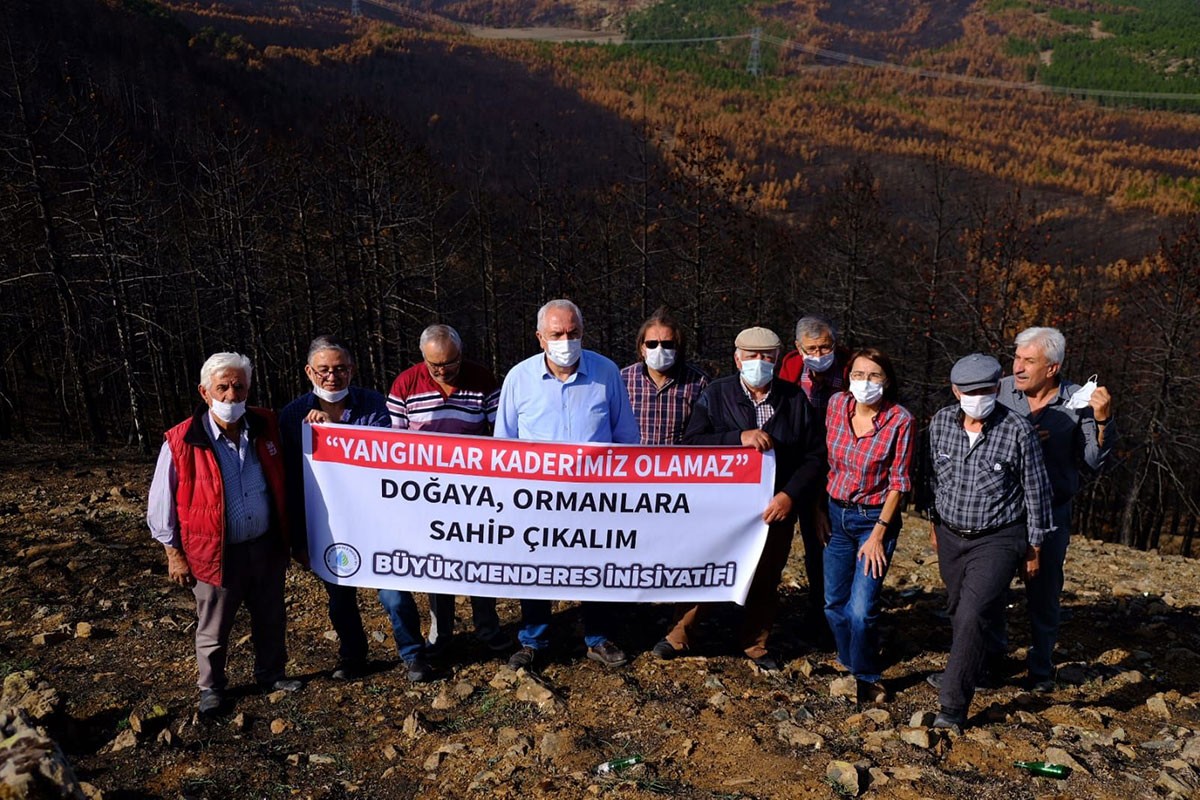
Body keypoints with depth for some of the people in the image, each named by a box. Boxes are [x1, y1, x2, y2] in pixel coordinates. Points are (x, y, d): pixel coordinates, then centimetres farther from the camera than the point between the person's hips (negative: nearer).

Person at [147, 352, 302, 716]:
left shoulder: (266, 428, -4)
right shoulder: (181, 442, -14)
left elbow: (282, 484, 14)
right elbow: (160, 505, -5)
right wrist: (175, 554, -3)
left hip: (266, 547, 3)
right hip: (215, 553, -3)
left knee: (271, 620, 19)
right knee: (213, 629, 14)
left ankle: (271, 674, 40)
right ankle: (211, 687, 35)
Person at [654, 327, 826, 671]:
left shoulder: (796, 400, 0)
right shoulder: (716, 394, -4)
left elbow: (815, 456, 0)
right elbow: (691, 442, -15)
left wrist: (790, 495, -13)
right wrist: (740, 437, -25)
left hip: (775, 509, 2)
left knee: (766, 580, 15)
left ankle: (755, 643, 36)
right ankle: (678, 636, 28)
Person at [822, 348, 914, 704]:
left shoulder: (900, 420, -15)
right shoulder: (837, 404, -3)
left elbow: (899, 482, -11)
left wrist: (878, 533, -13)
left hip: (876, 518, -4)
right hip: (836, 514, 5)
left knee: (861, 609, -8)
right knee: (834, 604, 11)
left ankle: (866, 678, 18)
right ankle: (850, 667, 35)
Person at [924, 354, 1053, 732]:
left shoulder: (1018, 430, -16)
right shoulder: (941, 422, -4)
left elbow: (1036, 491, -6)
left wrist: (1034, 549, 0)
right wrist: (934, 524, 17)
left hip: (998, 540, -4)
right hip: (951, 536, 5)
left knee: (972, 616, -16)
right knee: (958, 612, 19)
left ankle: (953, 706, -6)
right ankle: (963, 671, 45)